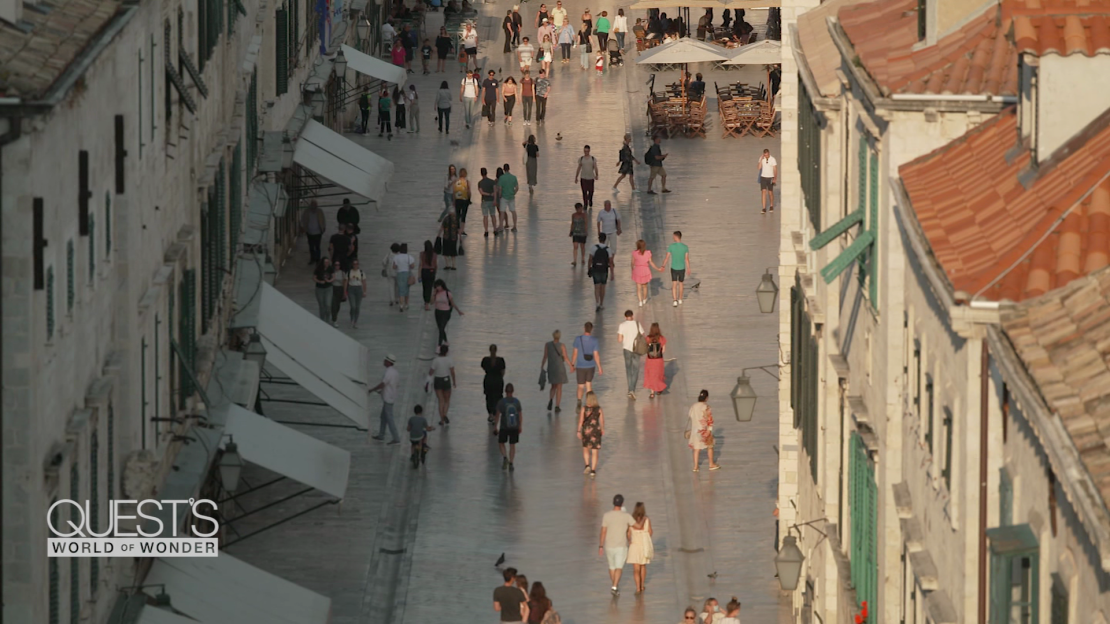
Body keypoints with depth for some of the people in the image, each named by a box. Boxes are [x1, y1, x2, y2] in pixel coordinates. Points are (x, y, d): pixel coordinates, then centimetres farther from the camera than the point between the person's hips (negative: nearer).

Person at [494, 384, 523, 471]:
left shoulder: (501, 402, -10)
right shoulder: (517, 401, -3)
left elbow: (498, 415, -8)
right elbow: (520, 415, 1)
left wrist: (495, 426, 1)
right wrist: (520, 426, 11)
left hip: (504, 427, -2)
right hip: (515, 427, 2)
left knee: (501, 443, 15)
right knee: (512, 445, 10)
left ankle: (504, 457, -9)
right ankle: (510, 463, 8)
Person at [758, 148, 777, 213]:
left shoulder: (773, 159, -9)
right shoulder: (761, 159, -1)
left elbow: (775, 169, -8)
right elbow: (759, 167, -10)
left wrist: (775, 178, -13)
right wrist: (761, 159, -18)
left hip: (770, 178, -2)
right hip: (763, 177, 2)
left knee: (770, 192, 8)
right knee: (764, 192, -7)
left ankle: (772, 206, 29)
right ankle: (764, 209, -9)